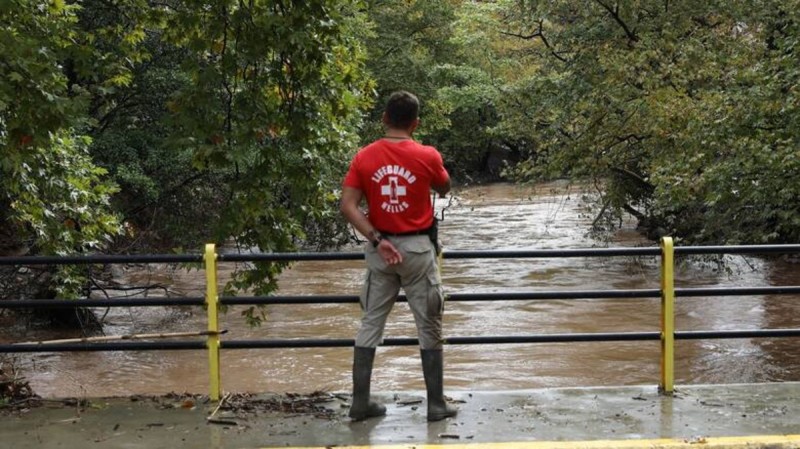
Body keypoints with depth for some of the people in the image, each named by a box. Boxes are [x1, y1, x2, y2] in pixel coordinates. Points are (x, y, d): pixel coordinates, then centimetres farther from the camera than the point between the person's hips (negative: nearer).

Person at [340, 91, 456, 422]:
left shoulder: (364, 157, -3)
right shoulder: (427, 156, -8)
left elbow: (347, 206, -9)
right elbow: (444, 188, 12)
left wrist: (376, 239, -11)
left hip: (381, 247, 2)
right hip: (417, 247, -2)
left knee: (370, 324, 11)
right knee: (429, 327, 8)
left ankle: (360, 402, 13)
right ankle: (436, 404, 13)